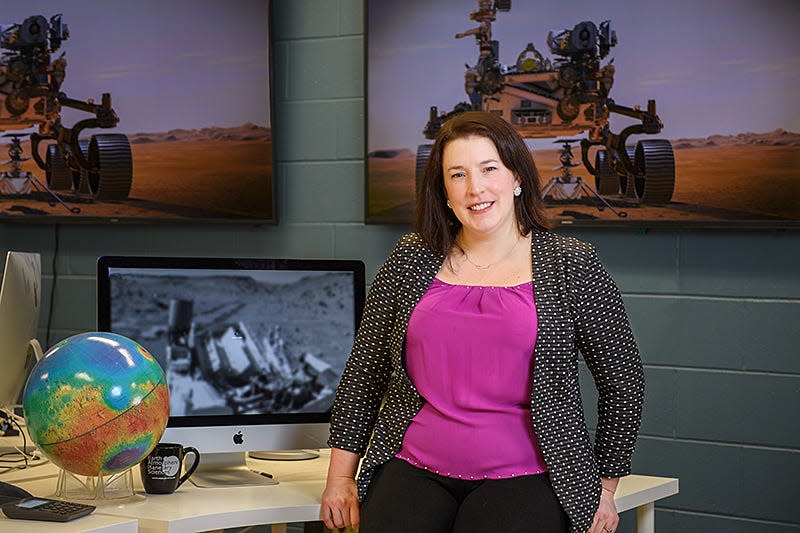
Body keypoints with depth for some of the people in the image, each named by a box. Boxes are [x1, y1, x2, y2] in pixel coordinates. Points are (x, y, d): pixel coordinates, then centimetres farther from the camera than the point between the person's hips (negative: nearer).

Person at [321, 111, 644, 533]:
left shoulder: (570, 266, 2)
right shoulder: (412, 260, 8)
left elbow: (623, 380, 8)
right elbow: (364, 370, 14)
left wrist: (604, 487, 10)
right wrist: (341, 475, 11)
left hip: (522, 479, -2)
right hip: (413, 470, 2)